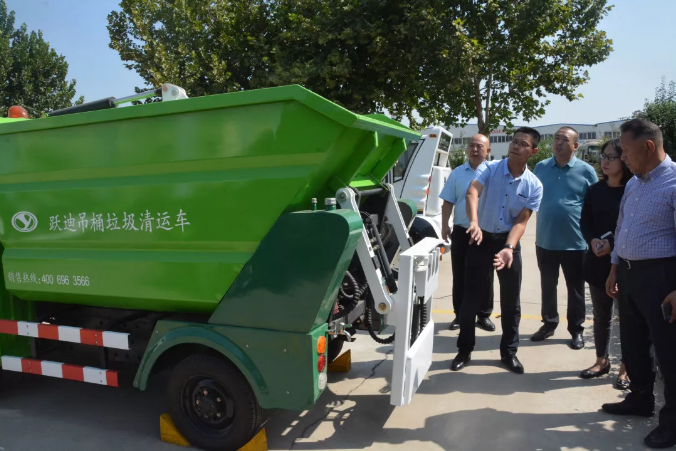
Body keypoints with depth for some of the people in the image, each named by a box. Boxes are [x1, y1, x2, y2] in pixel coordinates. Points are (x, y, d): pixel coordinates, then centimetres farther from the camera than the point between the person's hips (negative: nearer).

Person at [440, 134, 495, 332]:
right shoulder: (457, 173, 7)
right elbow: (448, 202, 8)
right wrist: (445, 226, 0)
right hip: (461, 231, 2)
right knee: (460, 276, 8)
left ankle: (484, 315, 20)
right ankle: (460, 315, 19)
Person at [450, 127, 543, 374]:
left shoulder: (534, 186, -3)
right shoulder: (491, 168, -8)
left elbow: (521, 221, -8)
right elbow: (472, 192, -27)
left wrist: (508, 248, -25)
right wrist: (474, 222, -46)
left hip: (509, 242, 2)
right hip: (482, 238, -2)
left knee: (511, 300, 9)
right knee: (471, 297, 3)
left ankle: (509, 352, 26)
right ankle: (464, 350, 18)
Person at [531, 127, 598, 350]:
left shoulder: (586, 171, -4)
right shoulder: (540, 167, 4)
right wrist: (542, 221, 5)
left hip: (575, 242, -2)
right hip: (545, 240, 3)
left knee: (575, 289, 9)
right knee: (547, 286, 14)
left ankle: (576, 330, 23)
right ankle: (549, 323, 30)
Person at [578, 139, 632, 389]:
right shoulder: (594, 190, 7)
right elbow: (584, 221, 5)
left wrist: (612, 243, -20)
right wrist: (593, 241, -14)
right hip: (598, 262, 4)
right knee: (601, 314, 14)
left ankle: (626, 369, 19)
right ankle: (602, 361, 29)